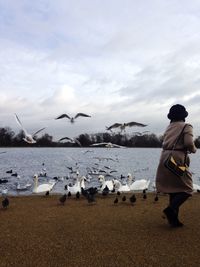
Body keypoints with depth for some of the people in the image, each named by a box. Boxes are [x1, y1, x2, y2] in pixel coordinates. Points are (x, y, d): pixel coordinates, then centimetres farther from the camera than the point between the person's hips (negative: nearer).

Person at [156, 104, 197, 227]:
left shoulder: (169, 127, 16)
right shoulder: (187, 126, -2)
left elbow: (166, 143, 13)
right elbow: (188, 143, -16)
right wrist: (194, 149, 5)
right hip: (178, 158, -6)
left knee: (173, 189, 13)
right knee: (186, 189, 4)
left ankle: (174, 219, 16)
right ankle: (171, 208, -17)